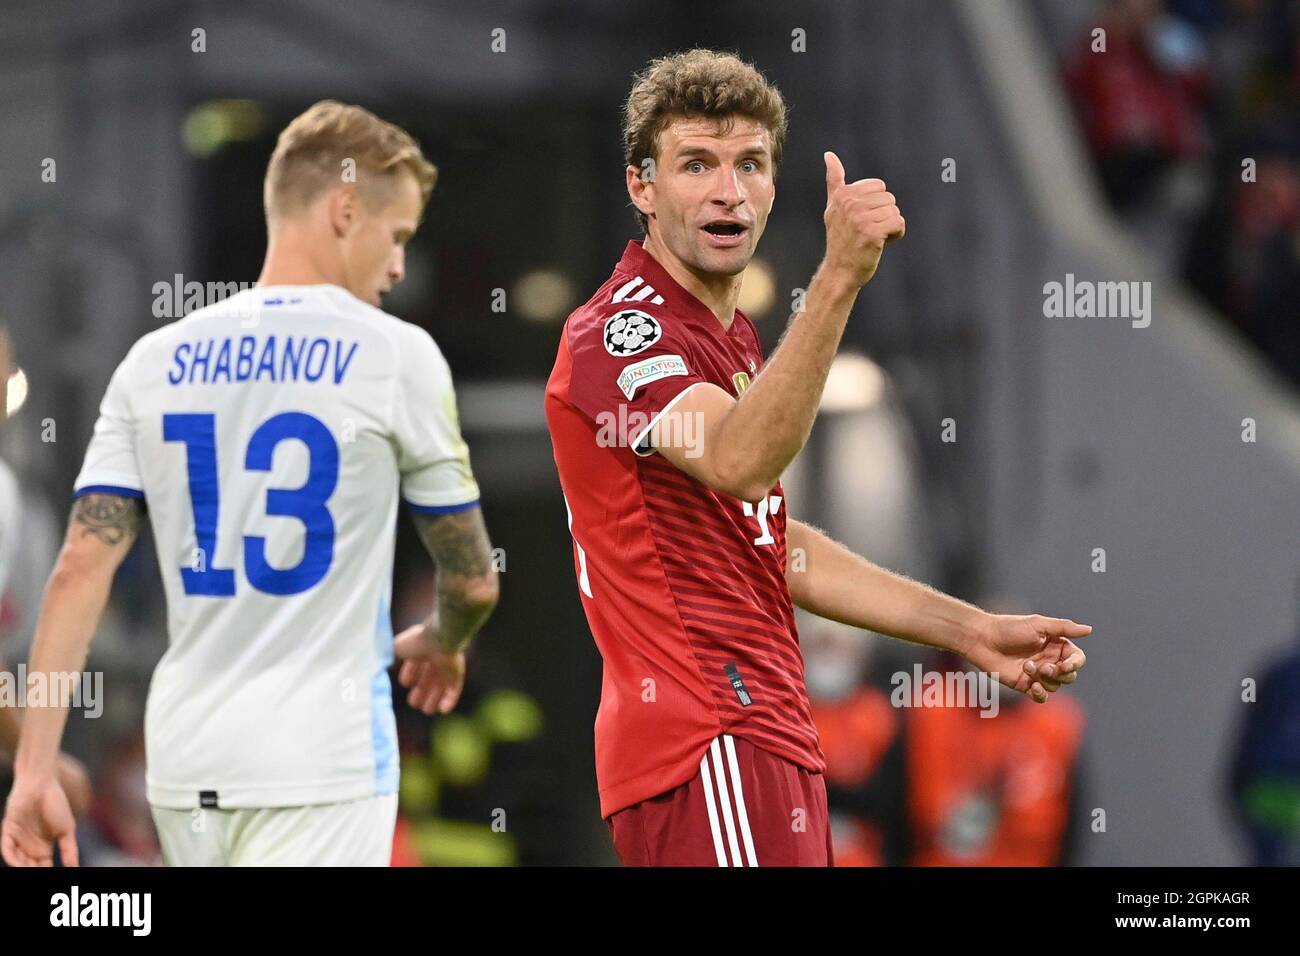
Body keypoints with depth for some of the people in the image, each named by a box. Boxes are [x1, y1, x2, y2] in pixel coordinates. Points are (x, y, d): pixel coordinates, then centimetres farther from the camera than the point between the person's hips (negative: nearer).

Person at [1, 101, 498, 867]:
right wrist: (441, 643, 28)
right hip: (320, 761, -5)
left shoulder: (154, 362, 7)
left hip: (186, 764, 5)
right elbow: (473, 578, 4)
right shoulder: (396, 356, -4)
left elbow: (80, 570, 0)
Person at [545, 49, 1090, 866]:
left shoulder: (732, 337, 19)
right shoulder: (617, 331, -13)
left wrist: (972, 633, 24)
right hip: (708, 756, -10)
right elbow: (738, 463, -32)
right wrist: (838, 280, -41)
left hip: (768, 745, 10)